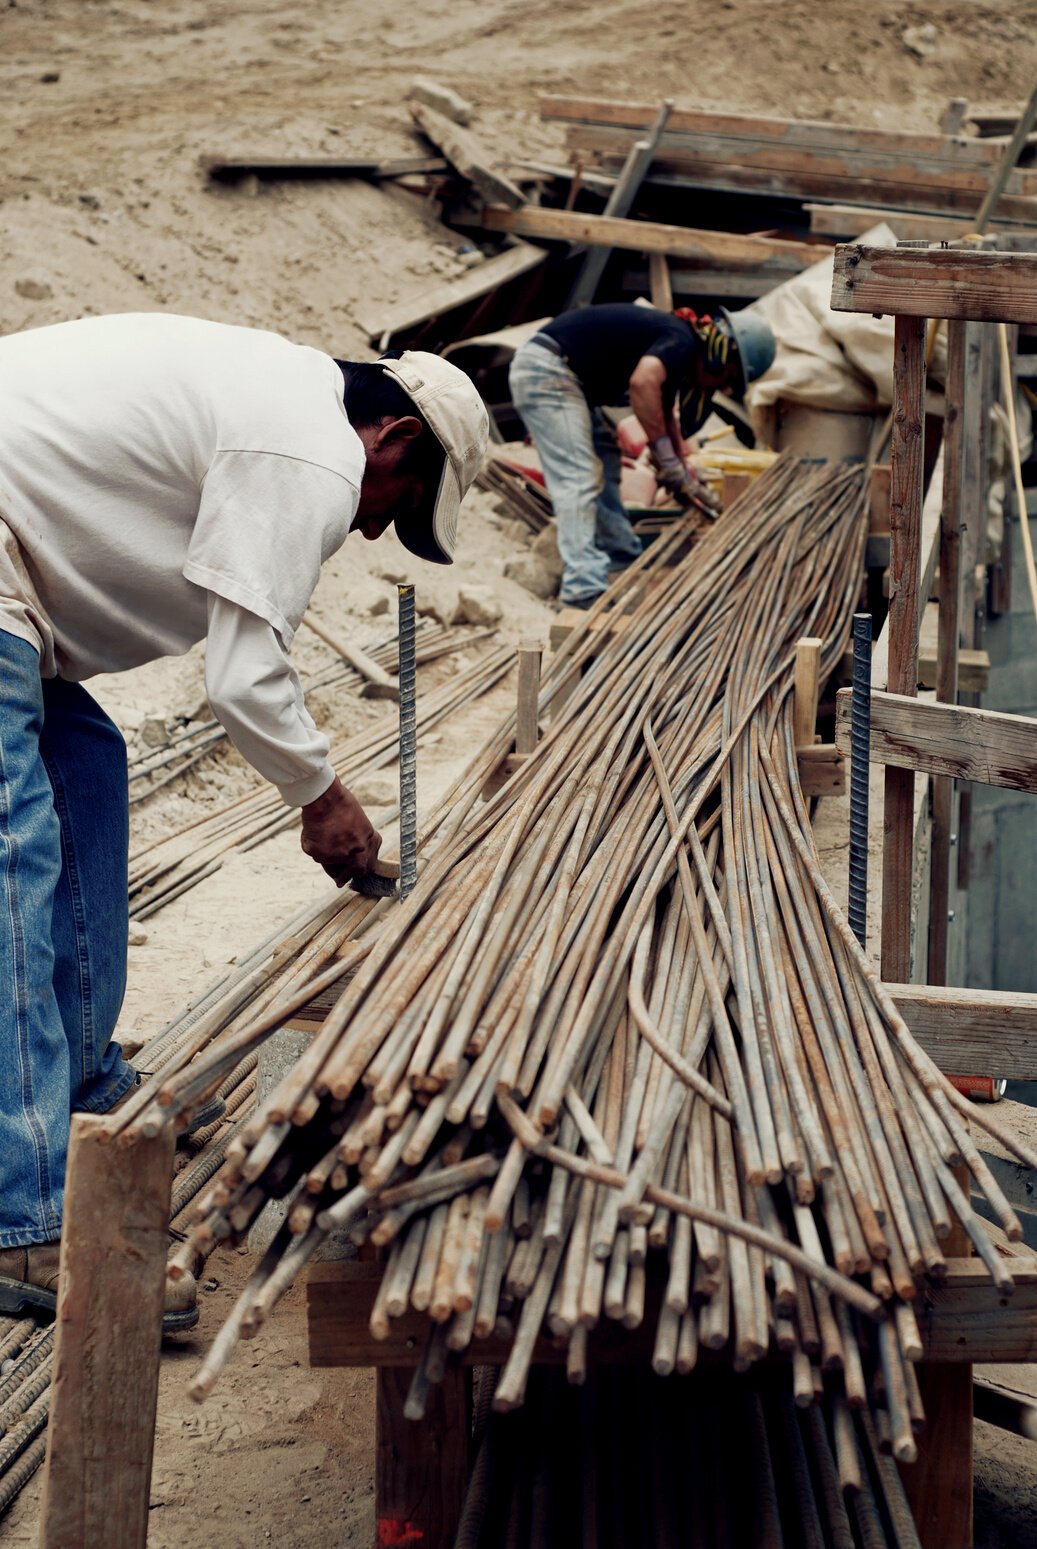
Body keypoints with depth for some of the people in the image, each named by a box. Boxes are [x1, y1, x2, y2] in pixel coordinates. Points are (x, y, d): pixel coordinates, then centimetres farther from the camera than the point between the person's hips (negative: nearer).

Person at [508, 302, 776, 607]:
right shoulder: (680, 341, -15)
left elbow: (665, 418, 30)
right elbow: (642, 381, -35)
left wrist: (684, 476, 29)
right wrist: (669, 460, -29)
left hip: (563, 376, 11)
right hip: (546, 368, -11)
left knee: (605, 463, 20)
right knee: (579, 478, -17)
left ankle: (621, 558, 29)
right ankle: (584, 587, -23)